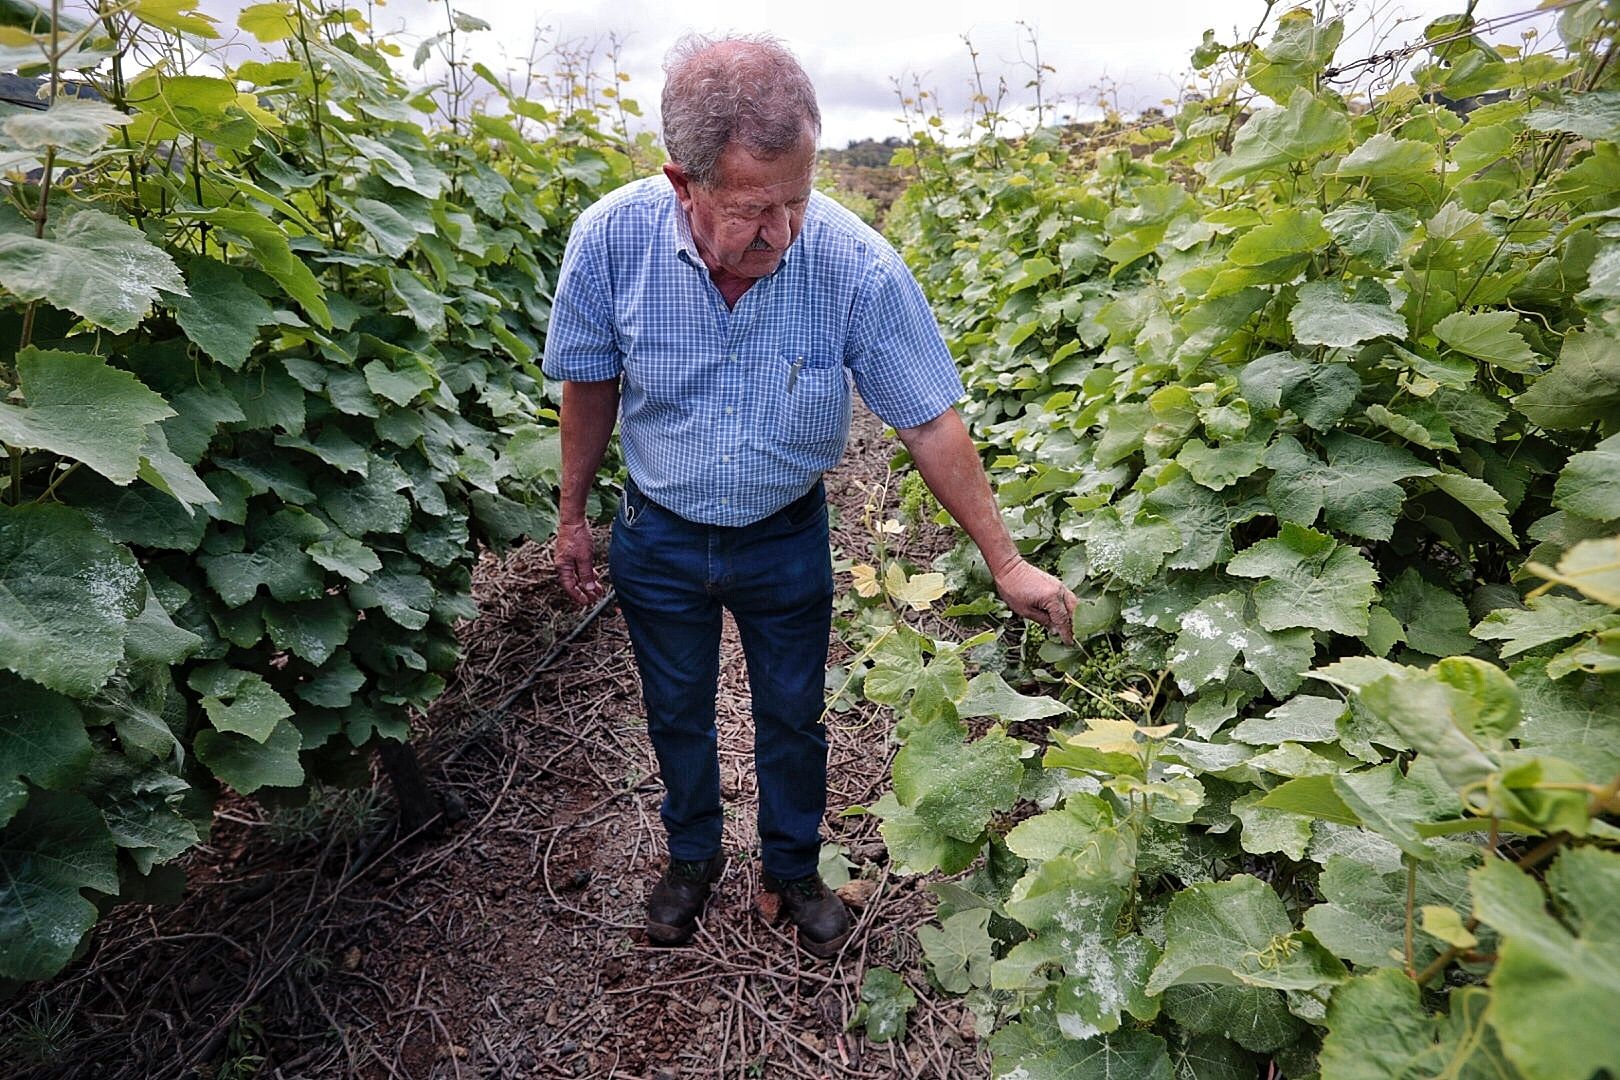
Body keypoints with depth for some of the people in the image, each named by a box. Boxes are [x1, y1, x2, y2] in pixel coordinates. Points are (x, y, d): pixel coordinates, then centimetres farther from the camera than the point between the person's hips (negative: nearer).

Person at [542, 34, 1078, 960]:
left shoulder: (858, 267, -26)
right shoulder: (611, 239, -22)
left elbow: (931, 422, -17)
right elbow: (590, 383, -5)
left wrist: (1006, 561, -12)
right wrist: (573, 516, 4)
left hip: (787, 540, -1)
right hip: (659, 536, 2)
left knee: (792, 717, 17)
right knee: (677, 712, 21)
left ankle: (795, 867, 46)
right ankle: (694, 857, 50)